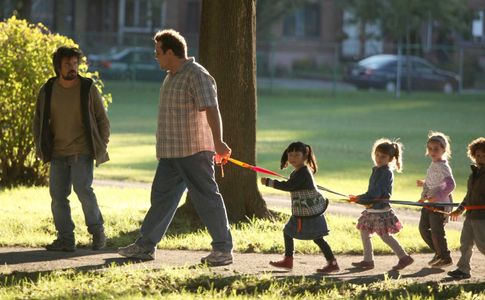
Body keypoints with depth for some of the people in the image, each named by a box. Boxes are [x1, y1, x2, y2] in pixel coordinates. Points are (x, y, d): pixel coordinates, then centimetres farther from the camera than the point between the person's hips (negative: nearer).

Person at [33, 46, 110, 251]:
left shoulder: (88, 88, -5)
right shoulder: (48, 90, 2)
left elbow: (102, 120, 2)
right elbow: (38, 121, 13)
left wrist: (101, 148, -3)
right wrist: (40, 148, 6)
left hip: (82, 152, -4)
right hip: (58, 153, 4)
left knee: (83, 189, -18)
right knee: (58, 195, 0)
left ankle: (97, 230, 1)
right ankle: (66, 240, 7)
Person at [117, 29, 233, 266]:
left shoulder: (197, 76, -15)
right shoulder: (172, 76, 16)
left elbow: (211, 110, -25)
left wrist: (218, 142, -35)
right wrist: (163, 148, 30)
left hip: (194, 151, -10)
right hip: (171, 153, 10)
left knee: (206, 198, -6)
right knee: (161, 196, 12)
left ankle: (223, 249, -1)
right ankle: (145, 246, 18)